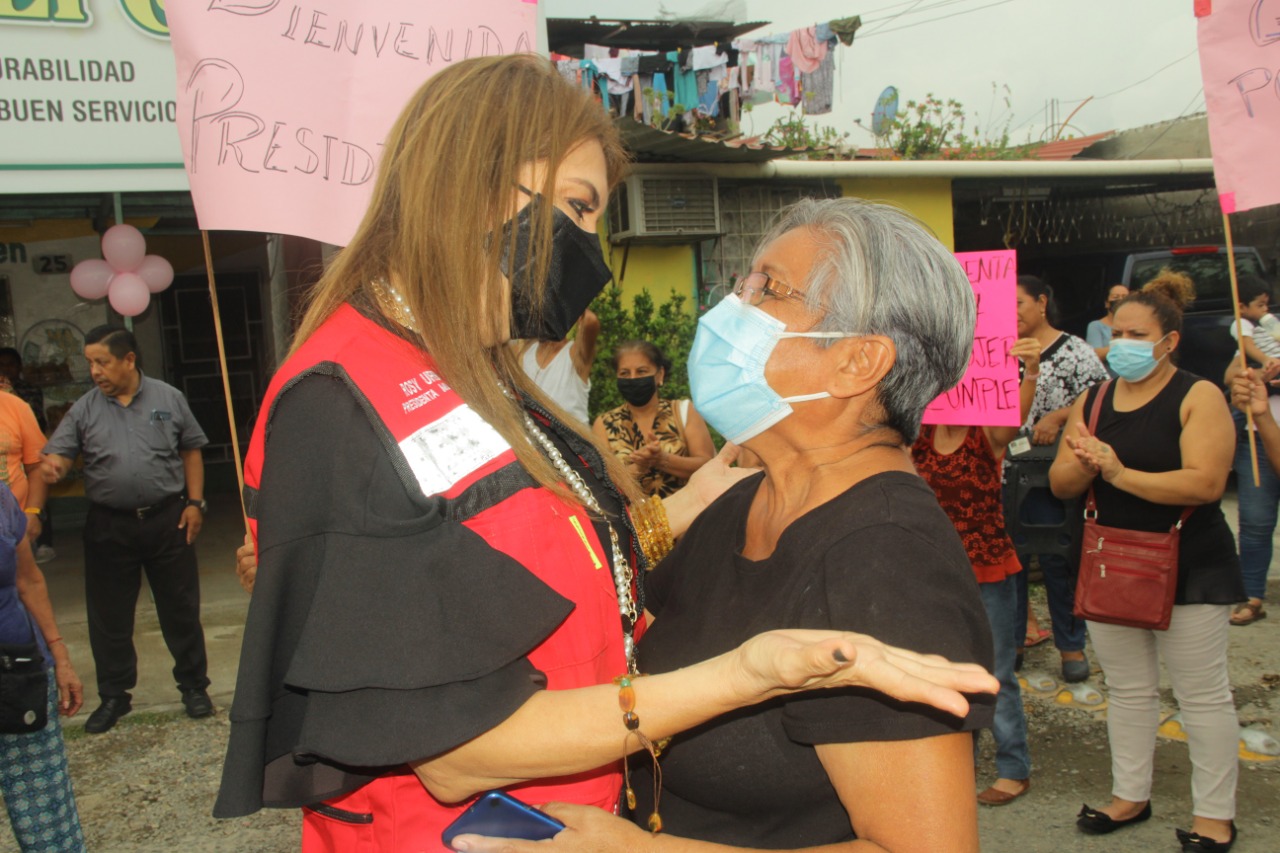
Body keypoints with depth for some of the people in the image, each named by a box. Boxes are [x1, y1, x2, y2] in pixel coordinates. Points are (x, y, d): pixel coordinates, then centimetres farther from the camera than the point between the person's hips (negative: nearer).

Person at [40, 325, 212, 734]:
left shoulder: (168, 399, 1)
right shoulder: (85, 409, 2)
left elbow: (191, 451, 6)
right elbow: (56, 457, -3)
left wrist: (195, 503, -1)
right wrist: (52, 467, -28)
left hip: (167, 519, -1)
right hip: (109, 527, 1)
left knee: (181, 608, 7)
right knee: (109, 616, 9)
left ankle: (194, 686, 22)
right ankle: (113, 696, 24)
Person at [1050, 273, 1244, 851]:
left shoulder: (1198, 397, -10)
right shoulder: (1093, 401, 6)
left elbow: (1206, 482, -23)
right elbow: (1060, 483, 4)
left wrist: (1119, 472, -26)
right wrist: (1084, 464, -18)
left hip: (1188, 568, -5)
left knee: (1203, 694, 5)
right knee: (1127, 689, 16)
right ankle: (1130, 796, 31)